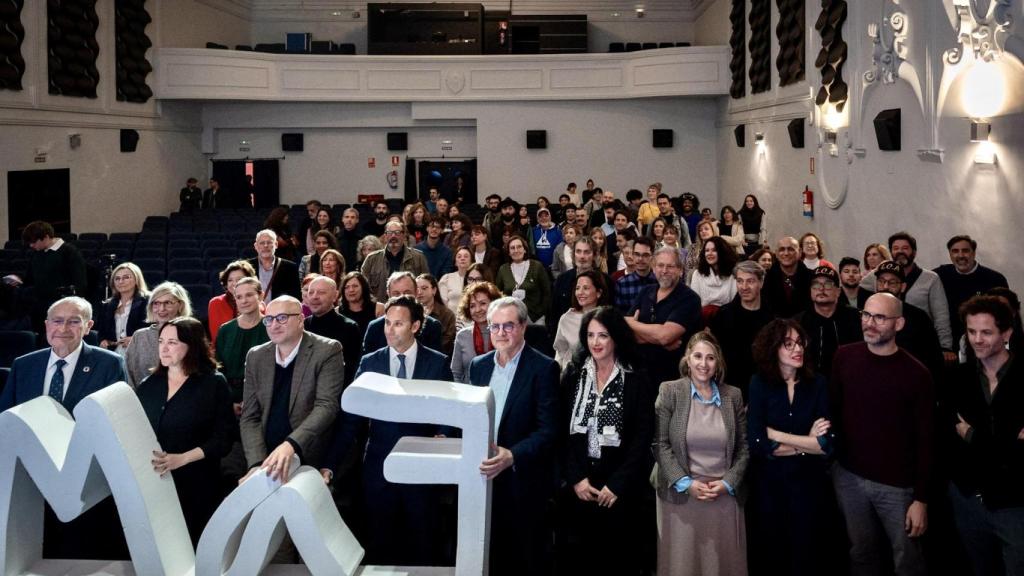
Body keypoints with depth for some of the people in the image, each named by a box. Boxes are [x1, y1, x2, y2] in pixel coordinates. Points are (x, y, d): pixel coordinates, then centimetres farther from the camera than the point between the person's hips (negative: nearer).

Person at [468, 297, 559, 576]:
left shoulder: (543, 368, -10)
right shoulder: (479, 365, 8)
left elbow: (548, 430, -16)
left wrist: (512, 456, -29)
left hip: (524, 481, -5)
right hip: (485, 477, 5)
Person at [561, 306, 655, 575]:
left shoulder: (637, 379, -4)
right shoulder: (574, 375, 4)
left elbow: (643, 437, -7)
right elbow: (562, 430, 2)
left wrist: (617, 484, -12)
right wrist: (575, 478, -7)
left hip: (622, 487, -2)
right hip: (579, 486, 2)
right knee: (579, 554, 5)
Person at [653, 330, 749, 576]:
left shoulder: (733, 396, 7)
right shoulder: (669, 391, -1)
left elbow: (744, 447, 8)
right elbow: (660, 444, -4)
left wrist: (728, 483, -5)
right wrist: (686, 483, -12)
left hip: (725, 497, 2)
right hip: (681, 496, -2)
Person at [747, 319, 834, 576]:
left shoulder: (817, 383, -6)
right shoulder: (760, 384, -8)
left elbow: (827, 444, -15)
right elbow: (757, 444, -18)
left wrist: (775, 434, -16)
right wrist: (807, 442, -13)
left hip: (808, 482, 1)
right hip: (769, 482, 0)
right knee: (772, 552, 16)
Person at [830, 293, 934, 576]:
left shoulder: (916, 373, -12)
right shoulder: (844, 357, -2)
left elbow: (925, 440, -9)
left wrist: (921, 498, -10)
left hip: (896, 484, -3)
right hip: (848, 476, 3)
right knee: (861, 552, 17)